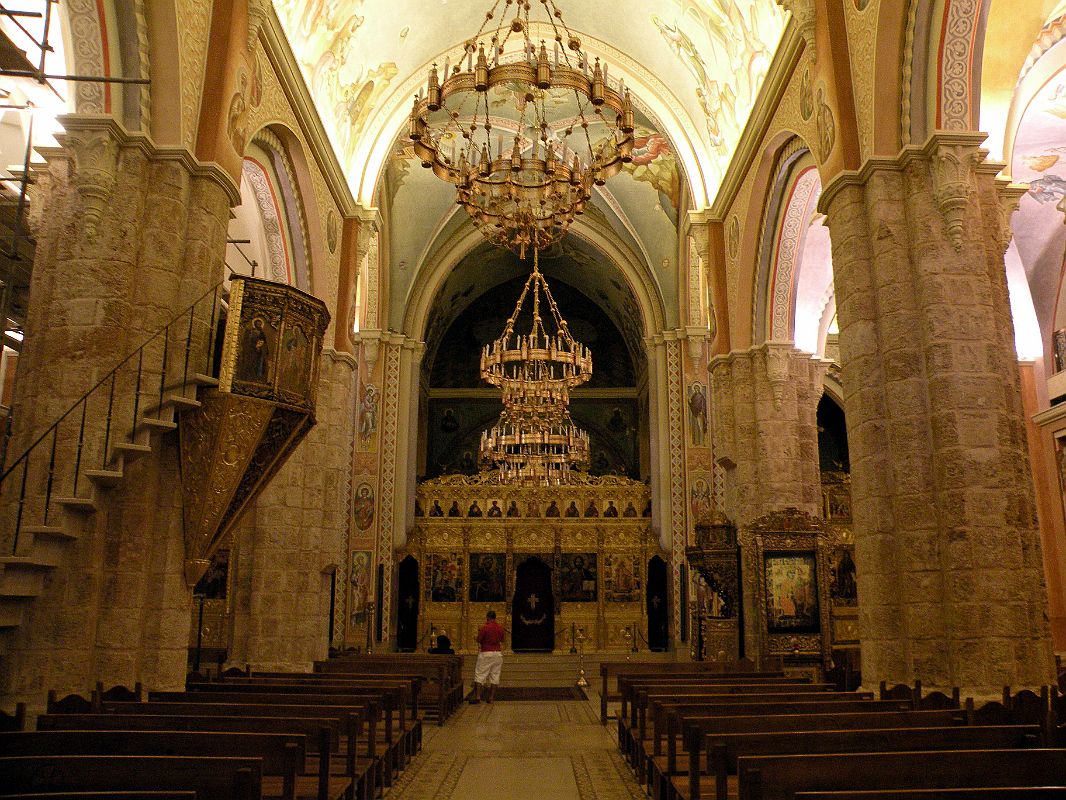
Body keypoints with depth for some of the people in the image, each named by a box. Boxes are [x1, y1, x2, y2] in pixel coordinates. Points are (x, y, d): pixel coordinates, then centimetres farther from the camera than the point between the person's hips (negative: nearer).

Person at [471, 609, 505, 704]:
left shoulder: (484, 627, -12)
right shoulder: (500, 627, 4)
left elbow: (478, 640, -7)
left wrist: (479, 632, 9)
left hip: (486, 653, -5)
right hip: (498, 653, 5)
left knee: (480, 674, 1)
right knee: (495, 675, 9)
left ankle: (477, 697, -4)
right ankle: (491, 697, 10)